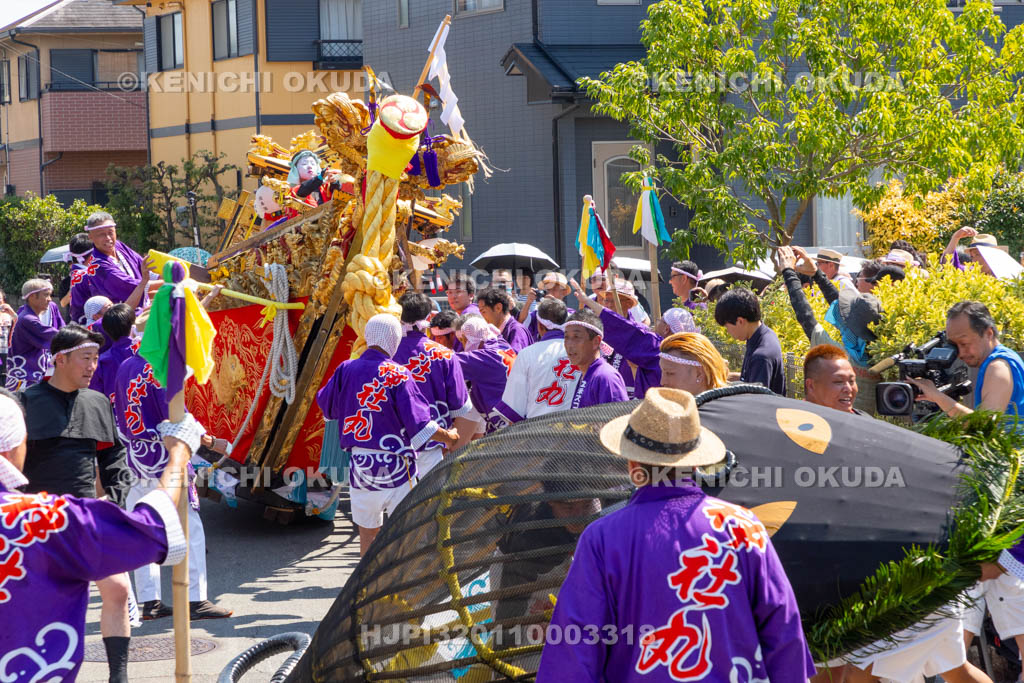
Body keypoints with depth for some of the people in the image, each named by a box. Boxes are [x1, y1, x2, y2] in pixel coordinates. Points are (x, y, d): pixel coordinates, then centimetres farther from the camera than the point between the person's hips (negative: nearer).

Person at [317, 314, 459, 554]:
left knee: (367, 532, 14)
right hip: (395, 465, -4)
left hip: (360, 462, 4)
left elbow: (326, 406, 12)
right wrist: (449, 437, 0)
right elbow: (418, 422, -15)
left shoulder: (346, 369, -2)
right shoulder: (397, 374, -14)